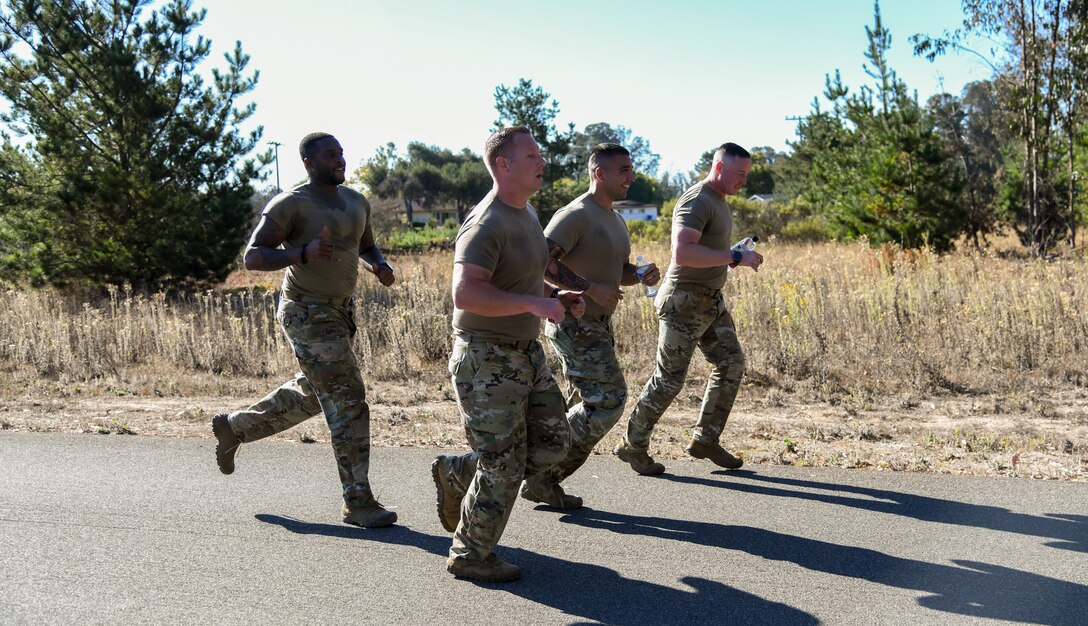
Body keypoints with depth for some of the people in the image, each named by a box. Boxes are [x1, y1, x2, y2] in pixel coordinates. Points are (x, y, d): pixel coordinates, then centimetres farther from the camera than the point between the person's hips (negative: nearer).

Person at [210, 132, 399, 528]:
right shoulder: (290, 205, -13)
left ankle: (233, 427, 42)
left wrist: (379, 266, -1)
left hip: (340, 312, 9)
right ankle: (358, 502, 0)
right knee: (347, 403, -9)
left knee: (310, 395, 22)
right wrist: (302, 253, -33)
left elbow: (367, 247, 23)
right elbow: (253, 257, -17)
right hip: (307, 314, -9)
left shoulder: (357, 202, 8)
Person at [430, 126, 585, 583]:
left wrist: (557, 297, 9)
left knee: (550, 445, 11)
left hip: (525, 352, 9)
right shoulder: (487, 223, -20)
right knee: (503, 465, -1)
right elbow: (465, 293, -30)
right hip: (487, 360, -9)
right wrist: (535, 303, -28)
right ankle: (470, 556, 18)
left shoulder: (526, 214, 12)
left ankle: (456, 474, 27)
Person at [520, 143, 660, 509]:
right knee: (607, 400, -11)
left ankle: (543, 481, 20)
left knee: (585, 407, 12)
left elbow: (619, 271, 26)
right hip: (574, 324, -10)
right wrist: (589, 288, -26)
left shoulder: (615, 220, 17)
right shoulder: (576, 215, -15)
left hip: (597, 326, 10)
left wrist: (642, 275, 4)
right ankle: (543, 475, -1)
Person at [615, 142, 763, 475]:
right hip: (684, 301, -10)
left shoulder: (718, 200, 13)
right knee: (669, 379, -3)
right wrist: (735, 257, -30)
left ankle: (705, 440, 18)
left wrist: (739, 254, 12)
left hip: (710, 300, 10)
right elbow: (682, 252, -33)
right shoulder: (696, 202, -19)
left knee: (731, 363, 8)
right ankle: (632, 445, 12)